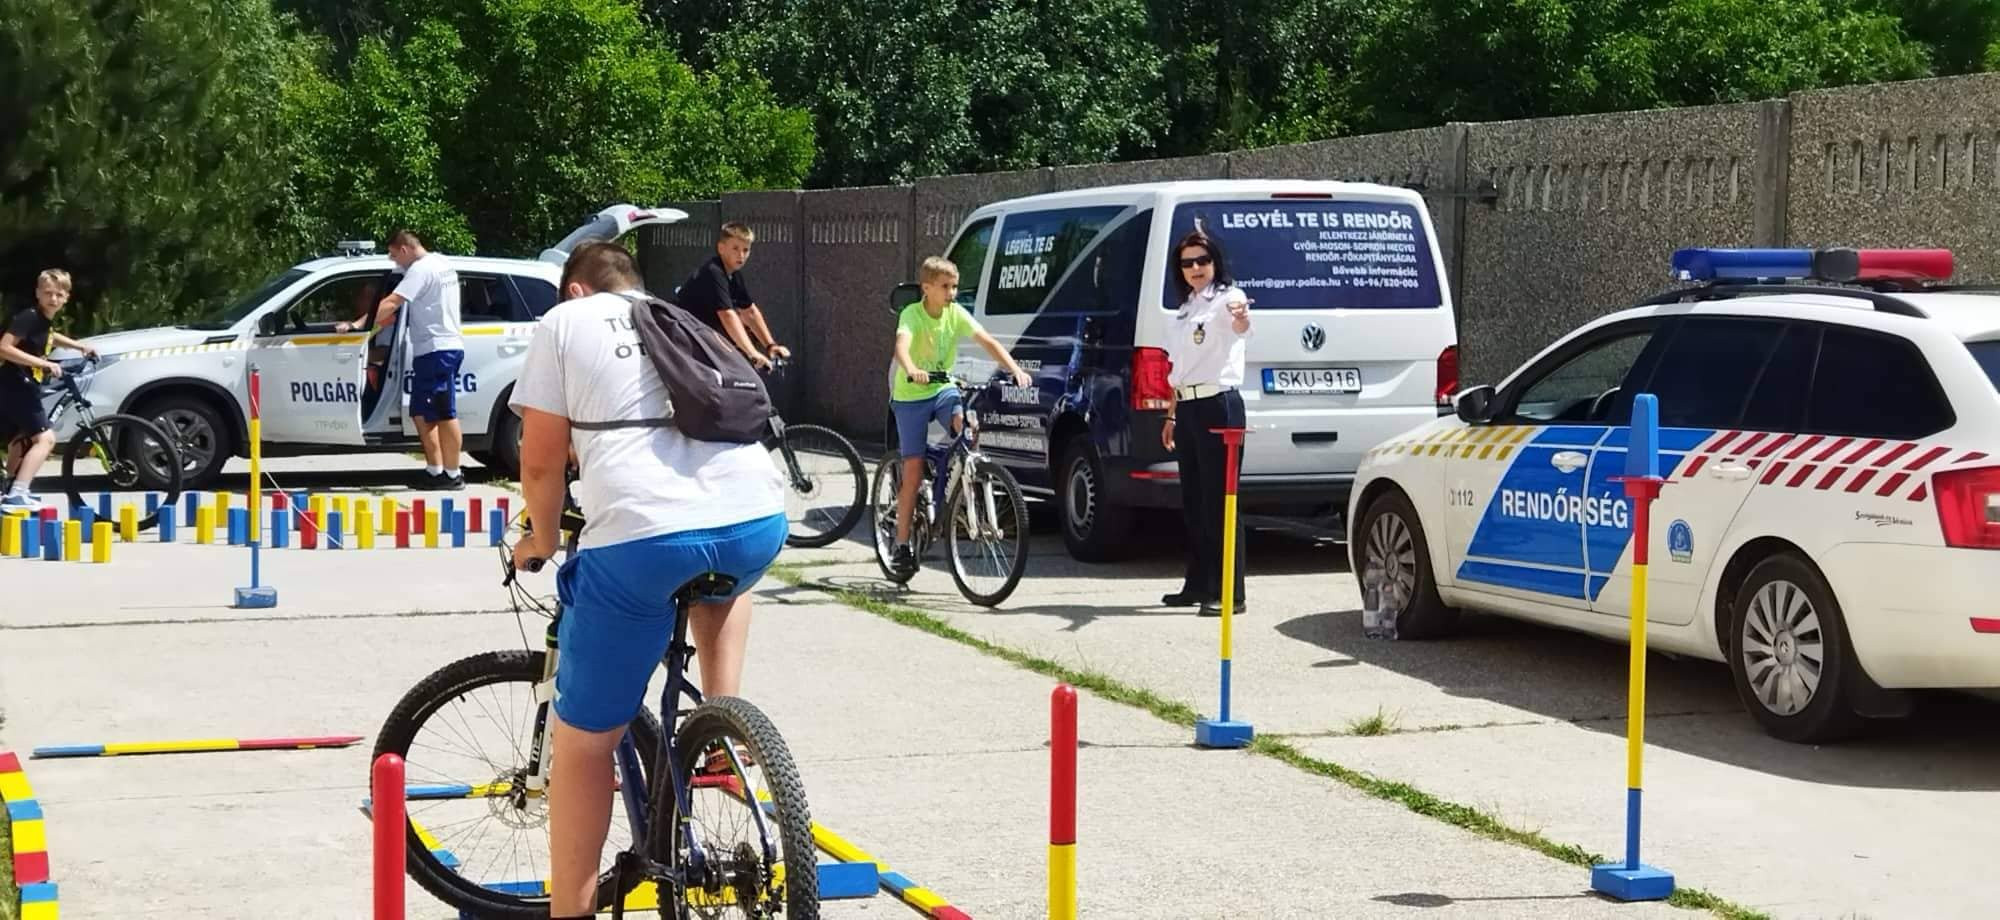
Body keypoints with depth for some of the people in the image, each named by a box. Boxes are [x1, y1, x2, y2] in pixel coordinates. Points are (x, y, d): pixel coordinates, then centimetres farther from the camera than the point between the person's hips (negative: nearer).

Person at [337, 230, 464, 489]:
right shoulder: (443, 264, 18)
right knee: (422, 414, 13)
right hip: (445, 348, 10)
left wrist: (357, 324, -24)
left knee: (445, 415, -7)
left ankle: (452, 475, -4)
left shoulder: (421, 269, -12)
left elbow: (391, 303, -22)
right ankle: (435, 471, 14)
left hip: (437, 349, -10)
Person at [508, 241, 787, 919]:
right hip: (760, 519, 5)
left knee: (583, 741, 11)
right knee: (718, 576, 43)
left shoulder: (564, 322, 17)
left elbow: (542, 462, 12)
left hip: (642, 534, -4)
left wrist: (542, 539, 31)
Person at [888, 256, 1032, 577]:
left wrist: (1015, 370, -31)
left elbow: (988, 341, -15)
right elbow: (902, 345, -35)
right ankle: (902, 545, 4)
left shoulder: (957, 314, -5)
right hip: (911, 395, -3)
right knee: (913, 470, -5)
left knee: (965, 423, -31)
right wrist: (912, 370, -57)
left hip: (944, 388, 3)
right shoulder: (912, 314, -16)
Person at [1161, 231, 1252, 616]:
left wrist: (1241, 319, -55)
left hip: (1218, 406, -9)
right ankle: (1198, 585, 21)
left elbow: (1240, 328, -32)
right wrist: (1172, 415, 19)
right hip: (1187, 408, 9)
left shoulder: (1227, 298, -7)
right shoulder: (1184, 310, 18)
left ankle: (1229, 593, -10)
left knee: (1219, 501, -10)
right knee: (1192, 501, 13)